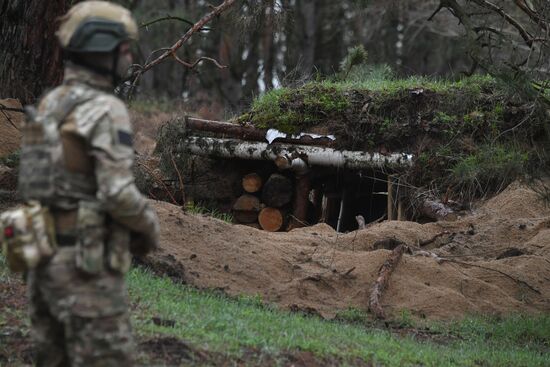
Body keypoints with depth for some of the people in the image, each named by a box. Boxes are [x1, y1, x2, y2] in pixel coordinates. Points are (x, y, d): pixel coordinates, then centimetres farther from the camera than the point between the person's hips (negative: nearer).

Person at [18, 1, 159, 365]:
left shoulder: (48, 107, 12)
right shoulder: (106, 110, -15)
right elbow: (118, 194, -23)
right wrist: (150, 227, -2)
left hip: (46, 261, 8)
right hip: (87, 268, -8)